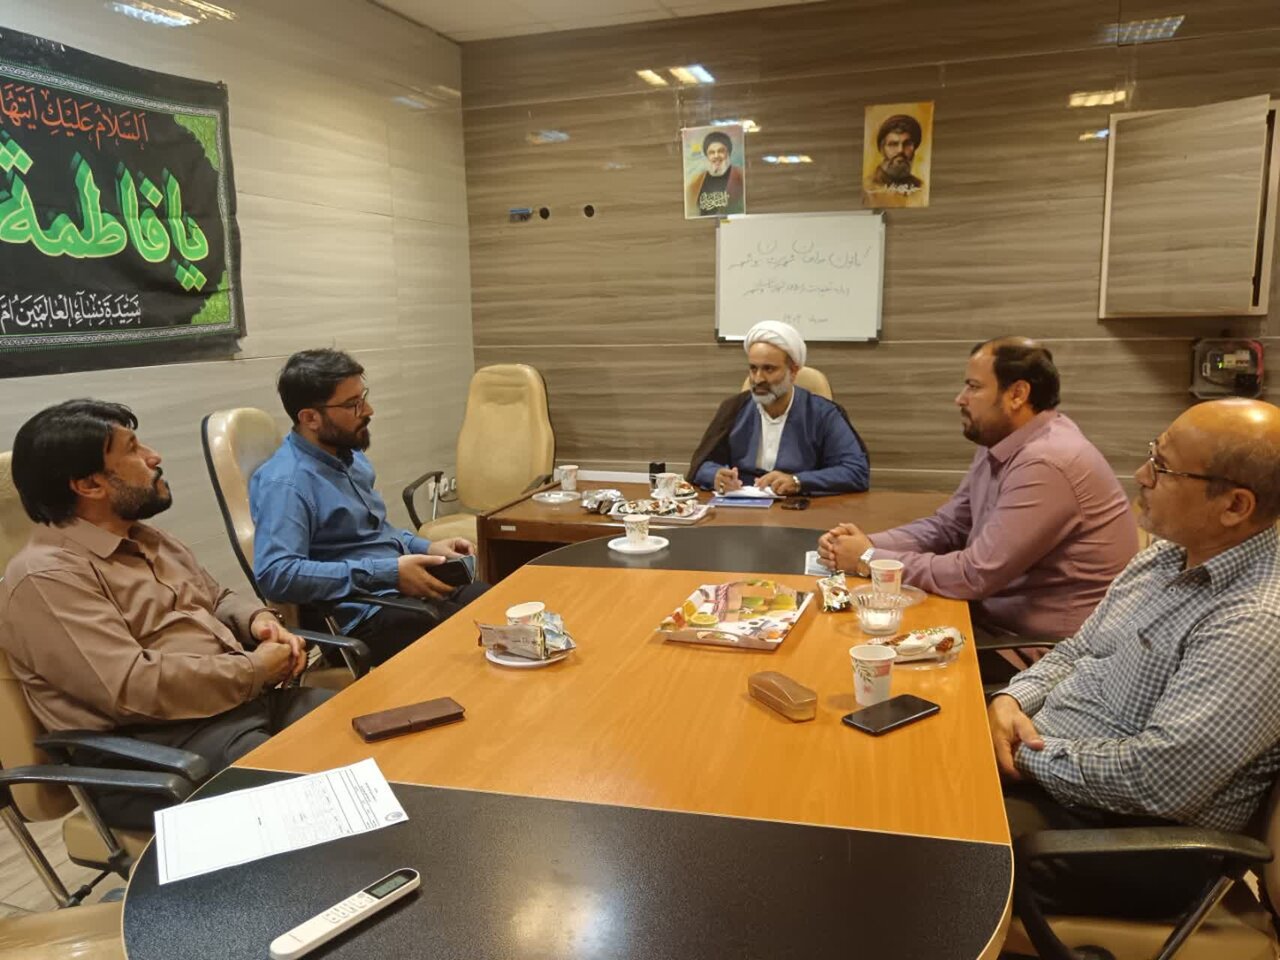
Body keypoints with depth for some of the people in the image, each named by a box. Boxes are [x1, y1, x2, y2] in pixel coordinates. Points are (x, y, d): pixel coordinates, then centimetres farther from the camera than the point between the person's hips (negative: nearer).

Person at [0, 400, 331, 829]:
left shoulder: (144, 538, 16)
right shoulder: (47, 577, -13)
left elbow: (217, 598, 27)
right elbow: (132, 688, -22)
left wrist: (257, 619, 3)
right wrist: (255, 669, -14)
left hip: (243, 701, 9)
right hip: (156, 747, -9)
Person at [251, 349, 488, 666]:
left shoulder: (350, 456, 12)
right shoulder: (285, 483, -16)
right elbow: (274, 574, -28)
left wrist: (426, 548, 9)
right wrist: (386, 573, -26)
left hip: (410, 591, 9)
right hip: (362, 616, -9)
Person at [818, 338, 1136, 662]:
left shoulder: (1045, 463, -25)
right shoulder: (998, 445, 5)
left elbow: (976, 575, -26)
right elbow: (945, 527, 10)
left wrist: (870, 560, -16)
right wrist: (869, 544, -7)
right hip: (1002, 619, 8)